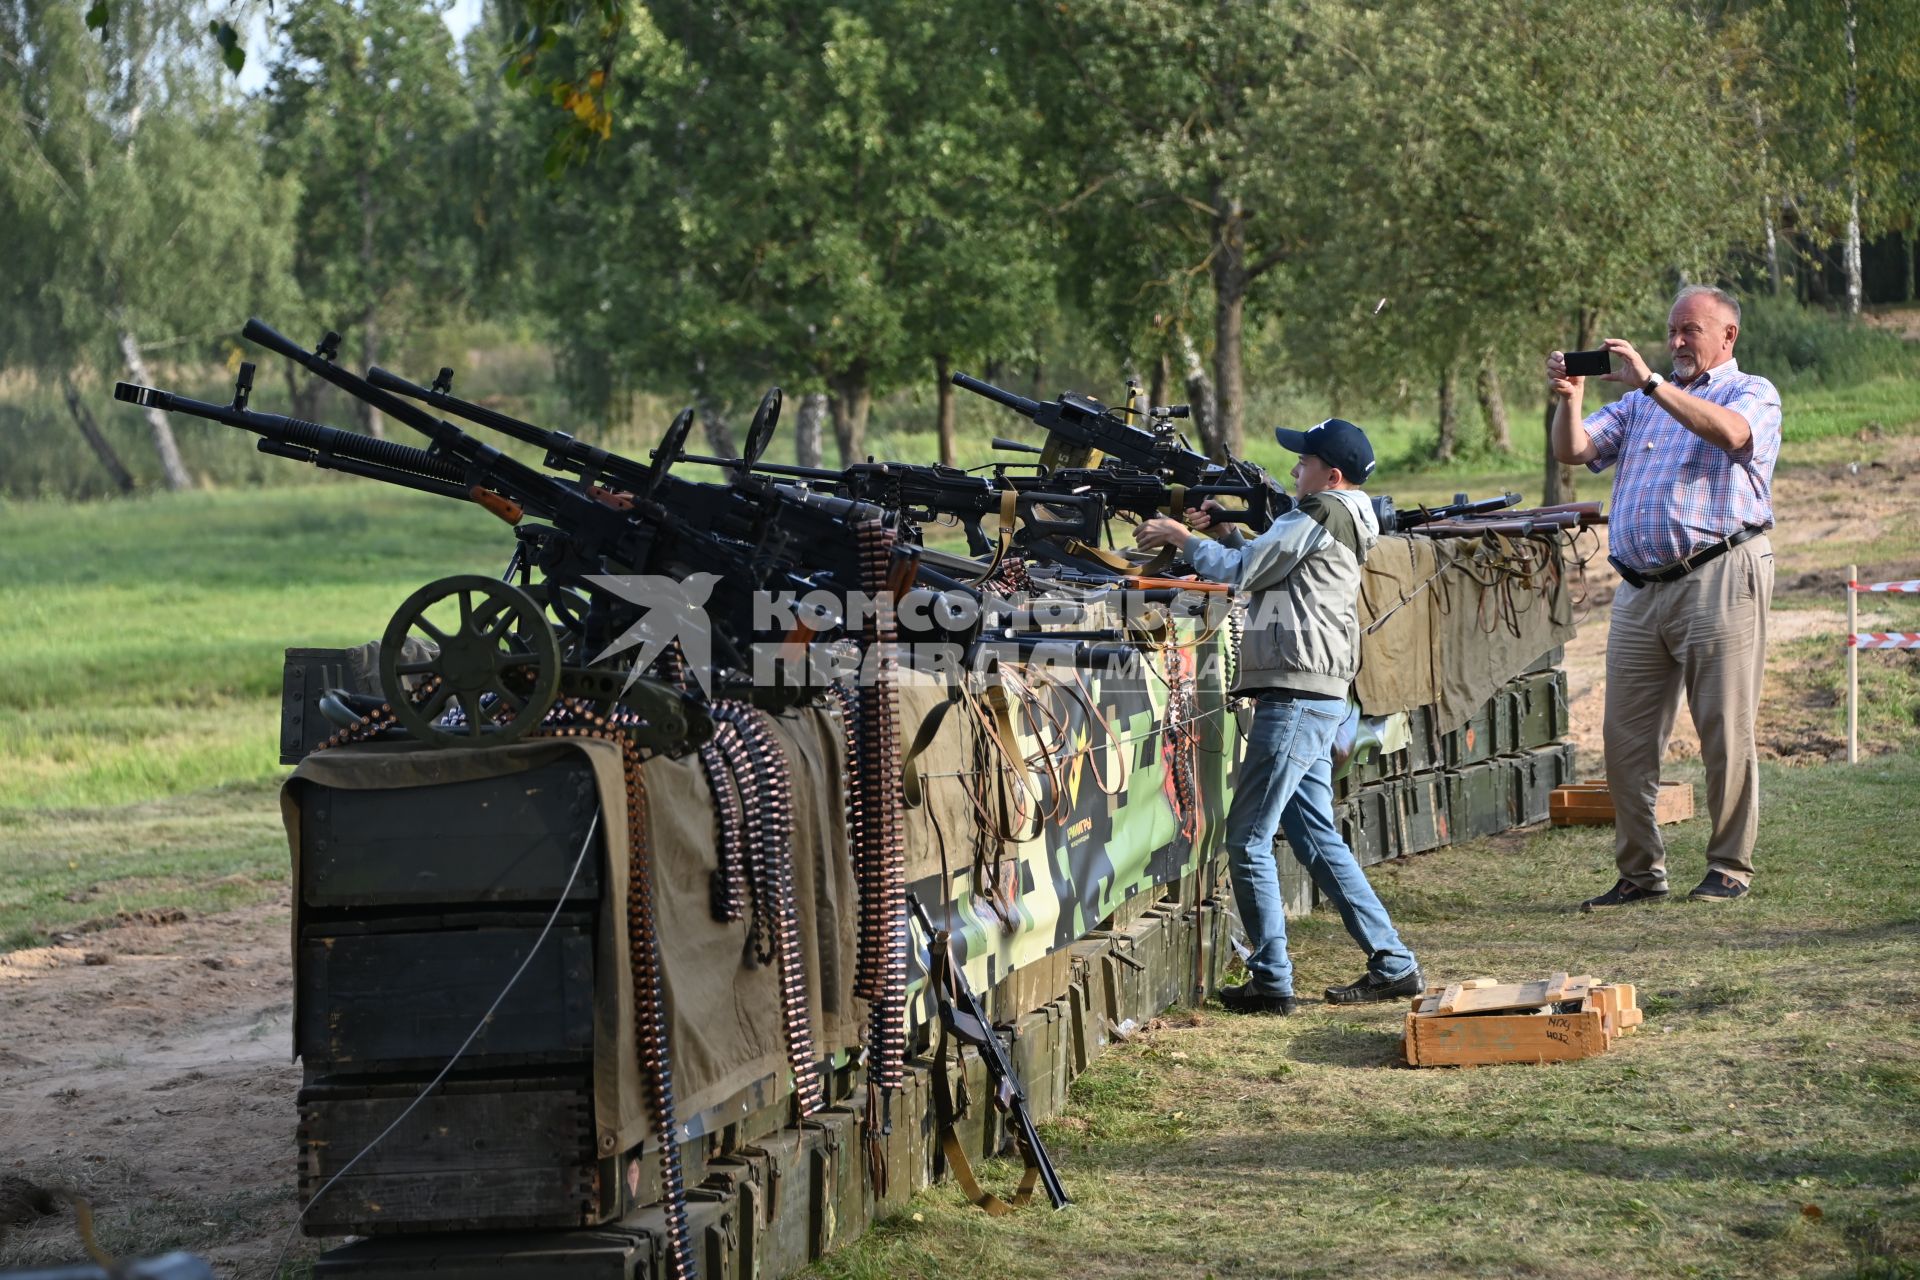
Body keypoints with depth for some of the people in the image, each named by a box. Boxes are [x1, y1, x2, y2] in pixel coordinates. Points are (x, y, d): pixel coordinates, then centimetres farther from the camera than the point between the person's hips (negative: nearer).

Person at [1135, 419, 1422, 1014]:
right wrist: (1224, 529, 12)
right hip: (1317, 698, 10)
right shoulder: (1343, 522, 19)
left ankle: (1271, 981, -3)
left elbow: (1240, 570, -10)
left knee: (1248, 839, -6)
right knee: (1317, 838, 14)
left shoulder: (1320, 514, -11)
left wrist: (1179, 536, 2)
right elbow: (1264, 566, 24)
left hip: (1296, 700, -10)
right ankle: (1393, 965, 15)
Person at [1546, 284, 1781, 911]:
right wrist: (1569, 399, -6)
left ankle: (1731, 867, 6)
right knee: (1626, 738, 2)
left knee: (1725, 735, -3)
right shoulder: (1641, 403, 24)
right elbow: (1573, 450, 14)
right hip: (1640, 589, 6)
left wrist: (1651, 384, -21)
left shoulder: (1753, 394, 6)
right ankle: (1640, 872, 9)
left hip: (1718, 578, -6)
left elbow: (1731, 433, -18)